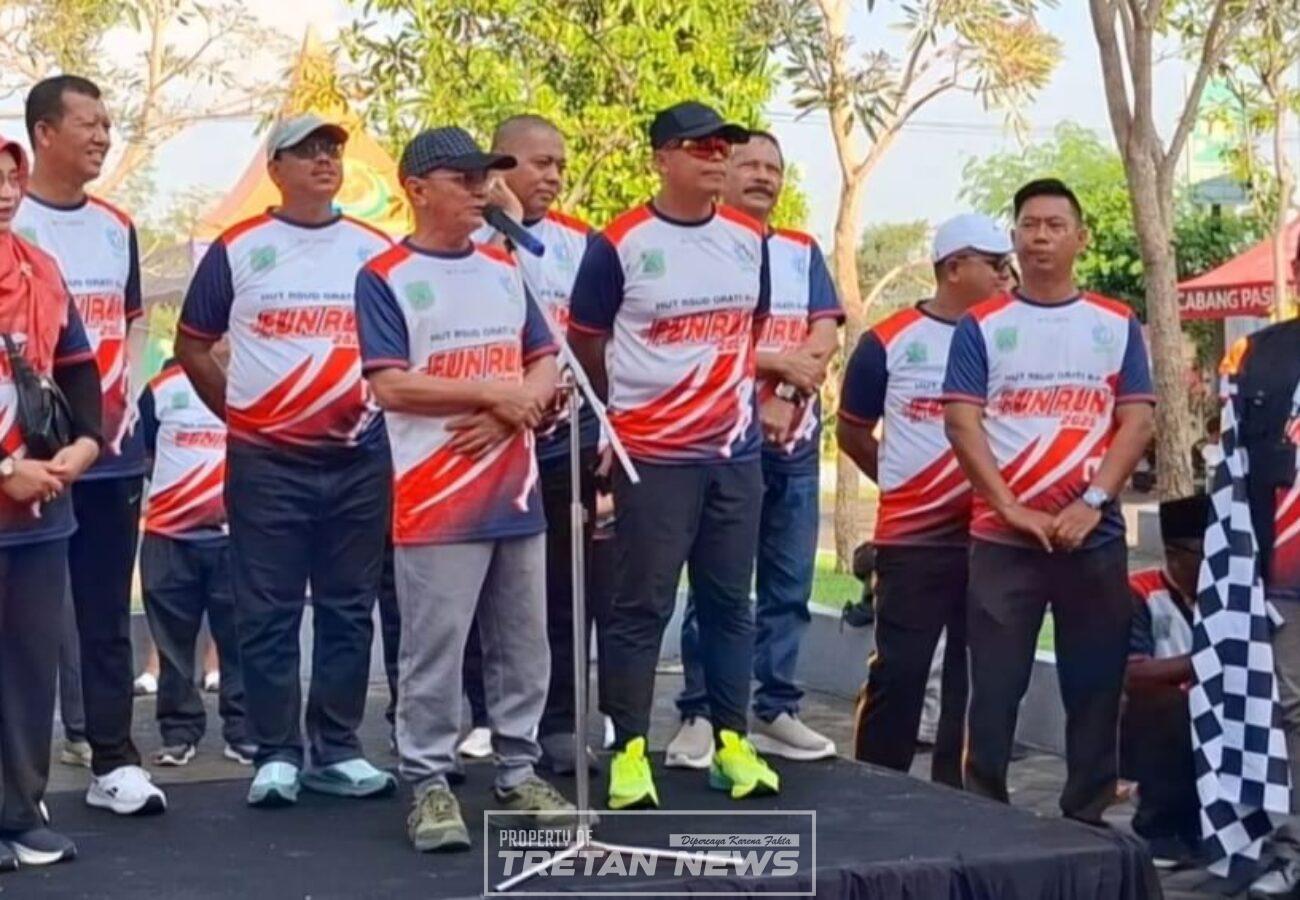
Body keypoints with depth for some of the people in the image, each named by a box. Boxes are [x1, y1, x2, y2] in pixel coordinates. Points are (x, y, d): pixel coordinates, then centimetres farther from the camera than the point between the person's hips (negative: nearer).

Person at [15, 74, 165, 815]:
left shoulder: (117, 228, 13)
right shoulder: (11, 222, -7)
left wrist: (125, 400, 10)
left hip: (113, 449, 5)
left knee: (108, 614, 9)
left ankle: (115, 761, 14)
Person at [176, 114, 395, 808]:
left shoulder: (377, 251, 8)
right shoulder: (237, 249, 2)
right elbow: (192, 346, 9)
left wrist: (386, 409, 7)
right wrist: (238, 413, 4)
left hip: (361, 458, 2)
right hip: (265, 463, -2)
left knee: (349, 610, 7)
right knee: (268, 614, 0)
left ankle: (338, 749, 16)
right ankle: (276, 755, 8)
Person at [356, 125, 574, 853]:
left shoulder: (505, 270, 14)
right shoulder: (386, 277, -4)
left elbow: (546, 362, 13)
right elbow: (390, 386, -13)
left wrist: (516, 406, -8)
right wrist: (490, 391, -15)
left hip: (517, 491, 6)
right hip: (437, 500, -6)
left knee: (524, 643, 11)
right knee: (435, 649, -3)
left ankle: (519, 771, 22)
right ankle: (430, 783, 6)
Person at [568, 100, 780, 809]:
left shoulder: (749, 239, 6)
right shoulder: (620, 244, -9)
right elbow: (586, 342, 0)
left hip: (737, 450, 5)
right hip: (651, 455, -5)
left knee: (729, 600, 10)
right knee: (643, 605, -1)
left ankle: (732, 743, 18)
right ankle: (629, 752, 5)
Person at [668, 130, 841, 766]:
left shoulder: (802, 252, 16)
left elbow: (825, 337, 4)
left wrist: (797, 368, -15)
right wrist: (780, 362, -11)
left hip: (796, 440, 5)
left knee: (789, 586, 7)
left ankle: (776, 712, 14)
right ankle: (699, 715, 2)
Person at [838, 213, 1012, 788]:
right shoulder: (889, 342, -1)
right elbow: (852, 429, 9)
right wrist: (904, 481, 9)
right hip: (912, 534, -3)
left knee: (975, 671, 9)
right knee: (898, 669, -2)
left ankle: (957, 794, 19)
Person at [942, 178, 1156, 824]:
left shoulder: (1117, 325, 8)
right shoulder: (982, 325, 4)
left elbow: (1138, 420, 2)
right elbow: (962, 423, -3)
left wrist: (1093, 502, -11)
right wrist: (1012, 508, -13)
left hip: (1095, 536, 1)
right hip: (1001, 537, -1)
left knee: (1095, 685, 6)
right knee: (994, 688, 1)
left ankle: (1088, 819, 18)